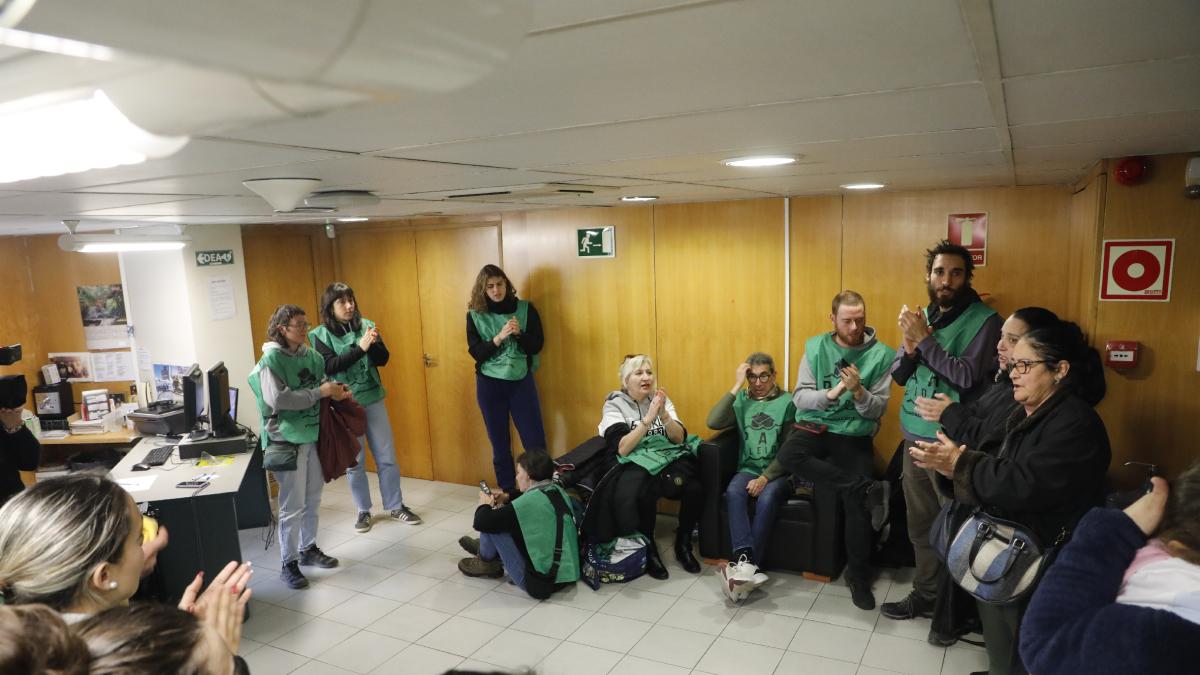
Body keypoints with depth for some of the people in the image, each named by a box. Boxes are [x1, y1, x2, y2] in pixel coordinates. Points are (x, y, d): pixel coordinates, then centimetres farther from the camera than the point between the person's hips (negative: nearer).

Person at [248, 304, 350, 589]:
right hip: (287, 439, -6)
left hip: (313, 434, 7)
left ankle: (308, 549, 32)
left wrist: (334, 389, -3)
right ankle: (289, 564, 11)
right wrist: (320, 392, -21)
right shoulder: (271, 360, -12)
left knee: (312, 499, 16)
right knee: (292, 505, -2)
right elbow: (278, 399, -22)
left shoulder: (311, 355, 6)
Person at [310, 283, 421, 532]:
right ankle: (363, 511, 23)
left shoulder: (365, 326, 2)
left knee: (387, 457, 8)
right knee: (354, 461, 8)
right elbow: (330, 366, -17)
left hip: (373, 399, 2)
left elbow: (382, 359, 0)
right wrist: (360, 348, -25)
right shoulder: (322, 334, -5)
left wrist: (373, 344, -21)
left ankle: (396, 506, 21)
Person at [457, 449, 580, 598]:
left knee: (491, 524, -4)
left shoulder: (529, 502, -21)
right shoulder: (559, 492, 2)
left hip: (540, 584, -8)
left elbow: (481, 523, -16)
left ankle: (486, 562, 23)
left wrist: (485, 505, 5)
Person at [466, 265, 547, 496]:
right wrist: (499, 337, -21)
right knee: (499, 442, 9)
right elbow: (476, 352, -7)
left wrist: (519, 333, -21)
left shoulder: (525, 308, -1)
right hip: (489, 384, 0)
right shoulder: (475, 314, -1)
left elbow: (537, 345, -3)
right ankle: (507, 492, 22)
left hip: (521, 381, 0)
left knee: (535, 440, -2)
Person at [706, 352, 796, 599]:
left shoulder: (787, 402, 2)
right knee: (733, 492, -31)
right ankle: (746, 564, -40)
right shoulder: (741, 401, 10)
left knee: (766, 499, -34)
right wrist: (736, 387, -8)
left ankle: (743, 566, -31)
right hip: (748, 469, 2)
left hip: (778, 473, -2)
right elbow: (713, 422, -9)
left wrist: (765, 478, -17)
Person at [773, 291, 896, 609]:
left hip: (855, 435, -1)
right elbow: (799, 397, -3)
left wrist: (859, 392, -23)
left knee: (856, 502, -16)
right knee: (788, 454, -31)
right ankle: (870, 489, -23)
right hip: (815, 426, 1)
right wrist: (830, 393, -22)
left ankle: (858, 575, 8)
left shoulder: (881, 355, 0)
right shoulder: (815, 348, 3)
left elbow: (878, 410, -3)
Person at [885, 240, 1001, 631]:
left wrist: (924, 340, -19)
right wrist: (910, 348, -11)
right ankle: (926, 593, 33)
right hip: (915, 437, 6)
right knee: (920, 524, 17)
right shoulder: (922, 317, 9)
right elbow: (898, 375, 8)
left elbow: (967, 376, -20)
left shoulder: (984, 320, -9)